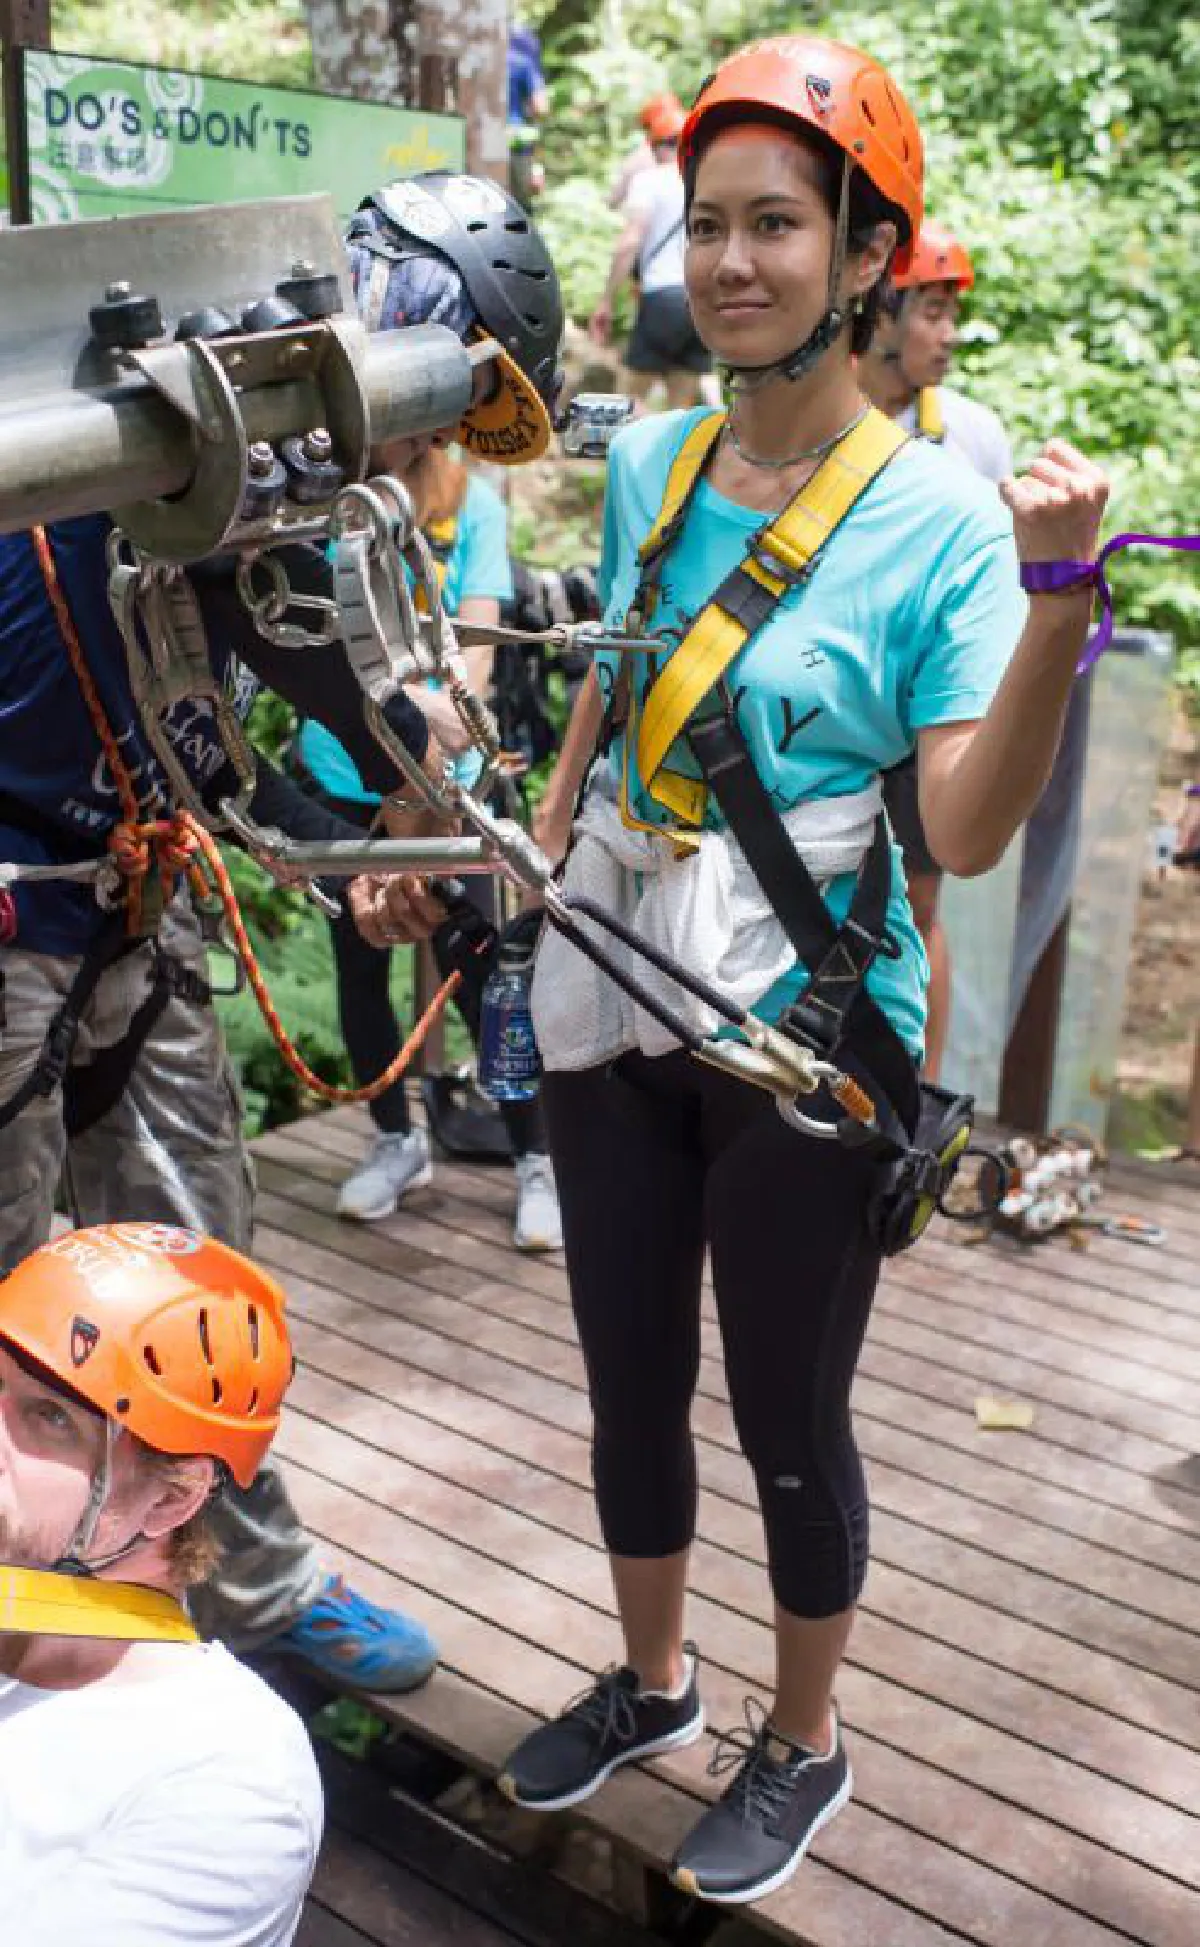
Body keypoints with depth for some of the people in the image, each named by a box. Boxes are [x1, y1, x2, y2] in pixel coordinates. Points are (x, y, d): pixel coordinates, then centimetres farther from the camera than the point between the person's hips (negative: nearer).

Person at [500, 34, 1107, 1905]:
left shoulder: (938, 514, -12)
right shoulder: (648, 462, 2)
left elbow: (968, 831, -21)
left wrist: (1058, 602, -32)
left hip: (807, 1025, -5)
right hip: (614, 995, 5)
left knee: (790, 1416, 10)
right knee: (630, 1383, 18)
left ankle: (802, 1744, 37)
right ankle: (652, 1681, 44)